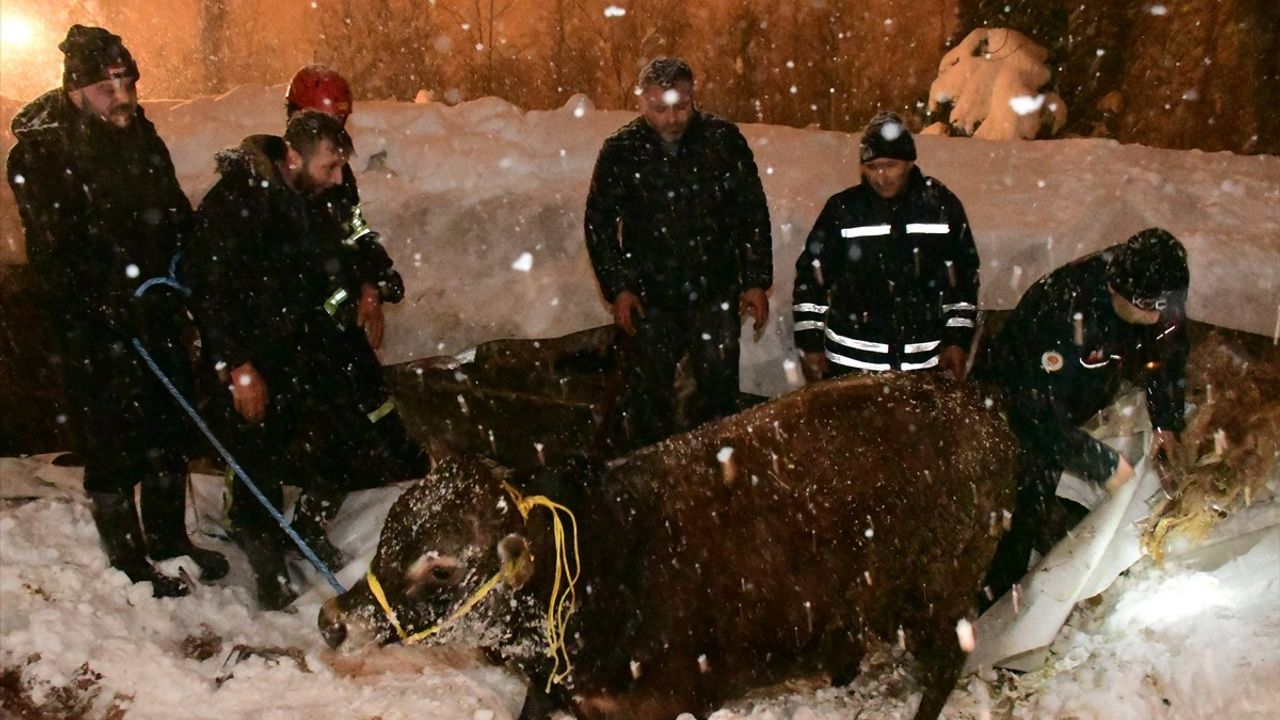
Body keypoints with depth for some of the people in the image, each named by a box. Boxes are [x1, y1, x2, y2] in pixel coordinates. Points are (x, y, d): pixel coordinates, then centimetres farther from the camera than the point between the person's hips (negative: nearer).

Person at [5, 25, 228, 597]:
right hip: (95, 333, -6)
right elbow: (55, 254, -17)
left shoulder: (142, 139, 7)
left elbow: (177, 218, 14)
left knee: (169, 430, 15)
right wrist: (114, 305, -23)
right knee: (112, 443, 3)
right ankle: (130, 563, 19)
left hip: (157, 314, 6)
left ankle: (170, 539, 33)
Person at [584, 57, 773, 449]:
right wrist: (618, 288, -3)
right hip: (651, 296, 0)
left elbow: (753, 213, 2)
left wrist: (756, 281, 0)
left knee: (720, 386, 4)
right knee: (651, 389, 8)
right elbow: (599, 223, 3)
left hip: (716, 290, 0)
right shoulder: (621, 150, -5)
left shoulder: (723, 139, -5)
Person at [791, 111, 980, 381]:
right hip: (850, 362, -1)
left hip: (924, 361, 2)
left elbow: (964, 277, 9)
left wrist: (957, 340, 6)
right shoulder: (843, 209, -4)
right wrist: (810, 345, 0)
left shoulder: (942, 205, 0)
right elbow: (810, 276, 2)